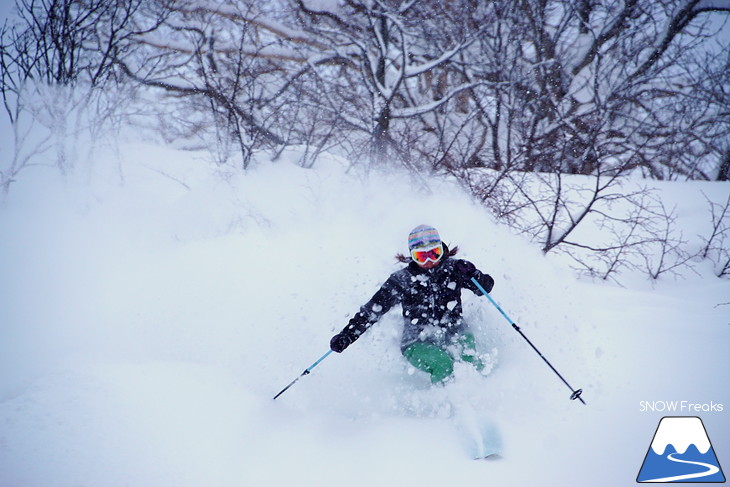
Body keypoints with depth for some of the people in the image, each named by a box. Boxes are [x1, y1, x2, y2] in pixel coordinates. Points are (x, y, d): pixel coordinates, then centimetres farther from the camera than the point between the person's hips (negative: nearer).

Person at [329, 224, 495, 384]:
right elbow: (373, 309, 2)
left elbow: (486, 286, 3)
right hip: (418, 342, -1)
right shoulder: (401, 280, 0)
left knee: (471, 365, -29)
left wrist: (472, 275, -20)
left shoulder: (453, 268, 3)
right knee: (442, 364, -33)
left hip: (455, 336, 2)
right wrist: (347, 335, -7)